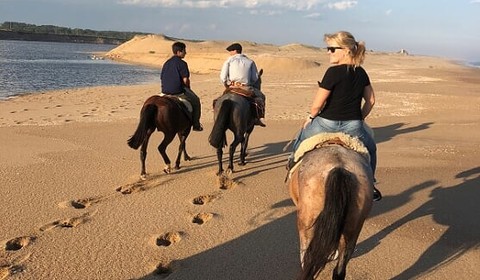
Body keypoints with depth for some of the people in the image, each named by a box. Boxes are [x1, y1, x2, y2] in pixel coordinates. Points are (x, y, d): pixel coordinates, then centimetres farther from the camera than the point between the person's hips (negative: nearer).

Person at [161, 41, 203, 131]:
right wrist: (188, 88, 5)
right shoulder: (182, 63, -10)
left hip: (165, 91, 7)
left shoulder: (166, 63, 13)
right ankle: (196, 125, 12)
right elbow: (185, 80, -13)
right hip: (177, 91, -7)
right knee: (195, 101, 12)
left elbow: (162, 78, 14)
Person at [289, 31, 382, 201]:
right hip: (353, 126, 5)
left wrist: (310, 117, 4)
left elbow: (317, 105, -15)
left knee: (299, 140, 24)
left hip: (327, 124, -5)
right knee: (370, 148, 34)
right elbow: (370, 101, 12)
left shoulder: (334, 72, -15)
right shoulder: (361, 73, 5)